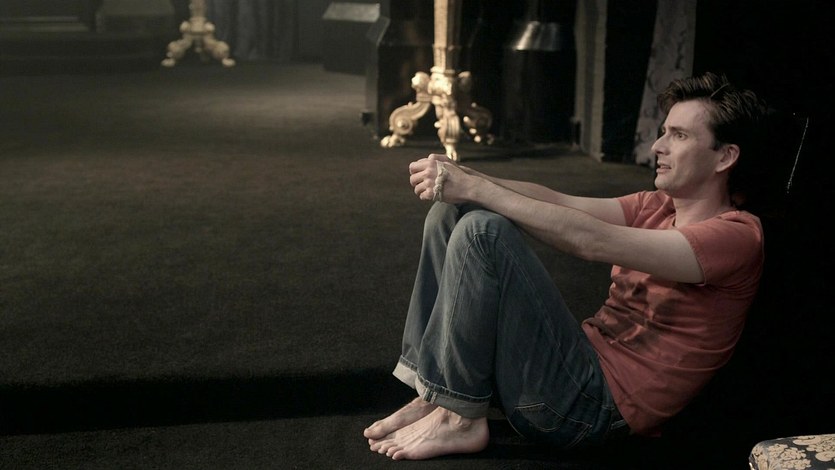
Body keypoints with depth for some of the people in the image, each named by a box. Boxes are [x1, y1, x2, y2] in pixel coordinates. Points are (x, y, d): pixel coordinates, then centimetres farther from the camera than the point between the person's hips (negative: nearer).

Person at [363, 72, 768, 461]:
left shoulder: (737, 234, -12)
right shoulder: (657, 206, 14)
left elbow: (591, 241, -22)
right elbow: (557, 202, 2)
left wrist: (473, 187, -21)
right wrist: (458, 177, -15)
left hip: (598, 409, -9)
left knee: (481, 230, -21)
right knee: (451, 212, 4)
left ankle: (459, 419, -12)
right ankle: (433, 394, -1)